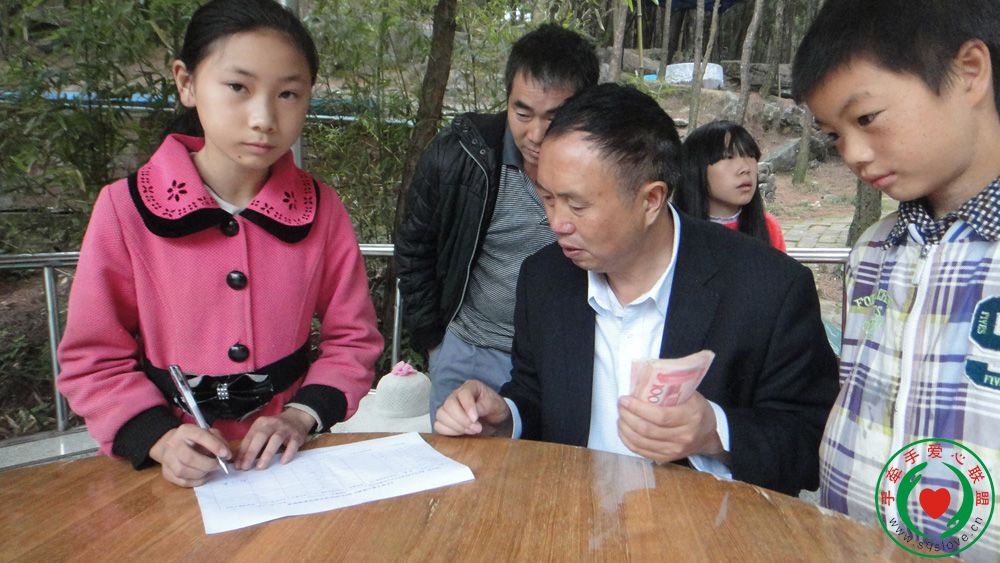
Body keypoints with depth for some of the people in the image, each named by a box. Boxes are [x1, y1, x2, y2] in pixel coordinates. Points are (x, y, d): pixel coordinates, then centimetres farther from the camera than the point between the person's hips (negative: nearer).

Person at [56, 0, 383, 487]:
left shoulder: (319, 209, -2)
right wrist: (159, 439, -16)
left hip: (289, 461, 1)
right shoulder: (126, 209, -6)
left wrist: (303, 415, -11)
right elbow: (94, 360, -1)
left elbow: (351, 338, 4)